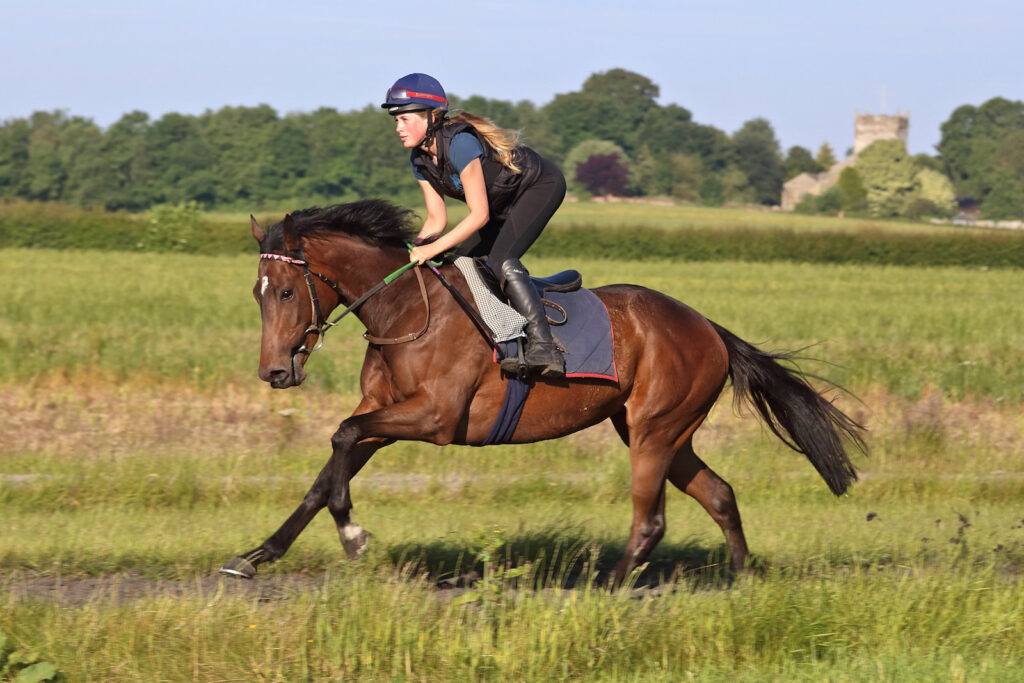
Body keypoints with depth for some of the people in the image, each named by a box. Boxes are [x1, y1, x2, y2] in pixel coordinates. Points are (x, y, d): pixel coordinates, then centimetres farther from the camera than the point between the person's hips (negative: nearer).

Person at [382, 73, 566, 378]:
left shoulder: (459, 143, -33)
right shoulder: (419, 159, -6)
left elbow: (479, 214, -32)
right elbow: (437, 219, -2)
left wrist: (434, 249, -36)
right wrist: (414, 250, -20)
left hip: (541, 185, -9)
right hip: (505, 202, 9)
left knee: (501, 260, -28)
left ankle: (543, 347, -35)